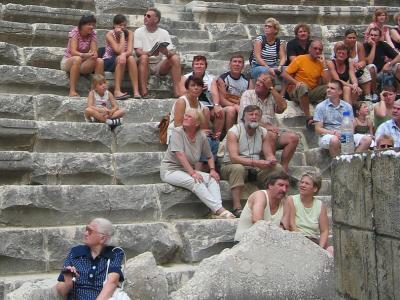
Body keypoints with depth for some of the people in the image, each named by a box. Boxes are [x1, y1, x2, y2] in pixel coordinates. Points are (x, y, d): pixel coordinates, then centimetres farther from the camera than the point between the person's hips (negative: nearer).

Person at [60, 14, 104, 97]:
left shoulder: (92, 34, -3)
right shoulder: (75, 32, -15)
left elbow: (94, 51, -12)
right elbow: (73, 52, -28)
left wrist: (93, 54, -37)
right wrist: (84, 55, -48)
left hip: (83, 63, 4)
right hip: (68, 61, -4)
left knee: (99, 61, -24)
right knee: (77, 59, -39)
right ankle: (72, 91, -40)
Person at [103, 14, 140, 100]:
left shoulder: (129, 33, -4)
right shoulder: (110, 34, -14)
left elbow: (130, 51, -17)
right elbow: (120, 51, -25)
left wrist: (124, 54, -40)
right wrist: (122, 35, -22)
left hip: (121, 59, 3)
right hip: (108, 61, -3)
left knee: (131, 58, -29)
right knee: (120, 59, -34)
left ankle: (136, 91, -35)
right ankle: (117, 91, -40)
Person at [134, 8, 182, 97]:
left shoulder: (164, 33, 4)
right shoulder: (139, 32, 0)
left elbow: (172, 52, -5)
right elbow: (138, 52, -11)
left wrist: (166, 52, -30)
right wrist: (150, 53, -32)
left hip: (160, 65, 2)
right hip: (145, 64, -2)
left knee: (175, 58, -22)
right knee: (144, 57, -33)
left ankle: (177, 91, -28)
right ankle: (143, 92, -39)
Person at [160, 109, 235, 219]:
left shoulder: (201, 137, 2)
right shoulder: (178, 132, -12)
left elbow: (210, 156, 15)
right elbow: (180, 154, -23)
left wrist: (212, 170, -5)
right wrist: (192, 172, -30)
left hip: (188, 170, 6)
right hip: (170, 170, -6)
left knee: (213, 179, -16)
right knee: (195, 181, -30)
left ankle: (217, 212, -33)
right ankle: (220, 210, -35)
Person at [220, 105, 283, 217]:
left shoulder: (263, 132, 5)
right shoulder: (234, 131, -12)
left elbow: (268, 154, 1)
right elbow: (233, 157, -24)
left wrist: (271, 161, -25)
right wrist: (254, 162, -36)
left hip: (255, 168, 5)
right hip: (231, 166, -5)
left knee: (278, 168, -16)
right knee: (238, 168, -38)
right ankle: (237, 207, -39)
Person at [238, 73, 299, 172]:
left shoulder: (272, 96, 17)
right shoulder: (248, 95, 5)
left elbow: (282, 107, -5)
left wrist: (271, 88, -4)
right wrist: (265, 126, -21)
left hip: (273, 131, 5)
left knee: (293, 137, -16)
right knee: (271, 135, -33)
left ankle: (283, 167, -14)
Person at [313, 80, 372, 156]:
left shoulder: (347, 106, 12)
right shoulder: (321, 107, 3)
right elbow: (318, 129, -3)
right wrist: (334, 132, -19)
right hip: (327, 136, -4)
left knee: (367, 139, -18)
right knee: (334, 140, -39)